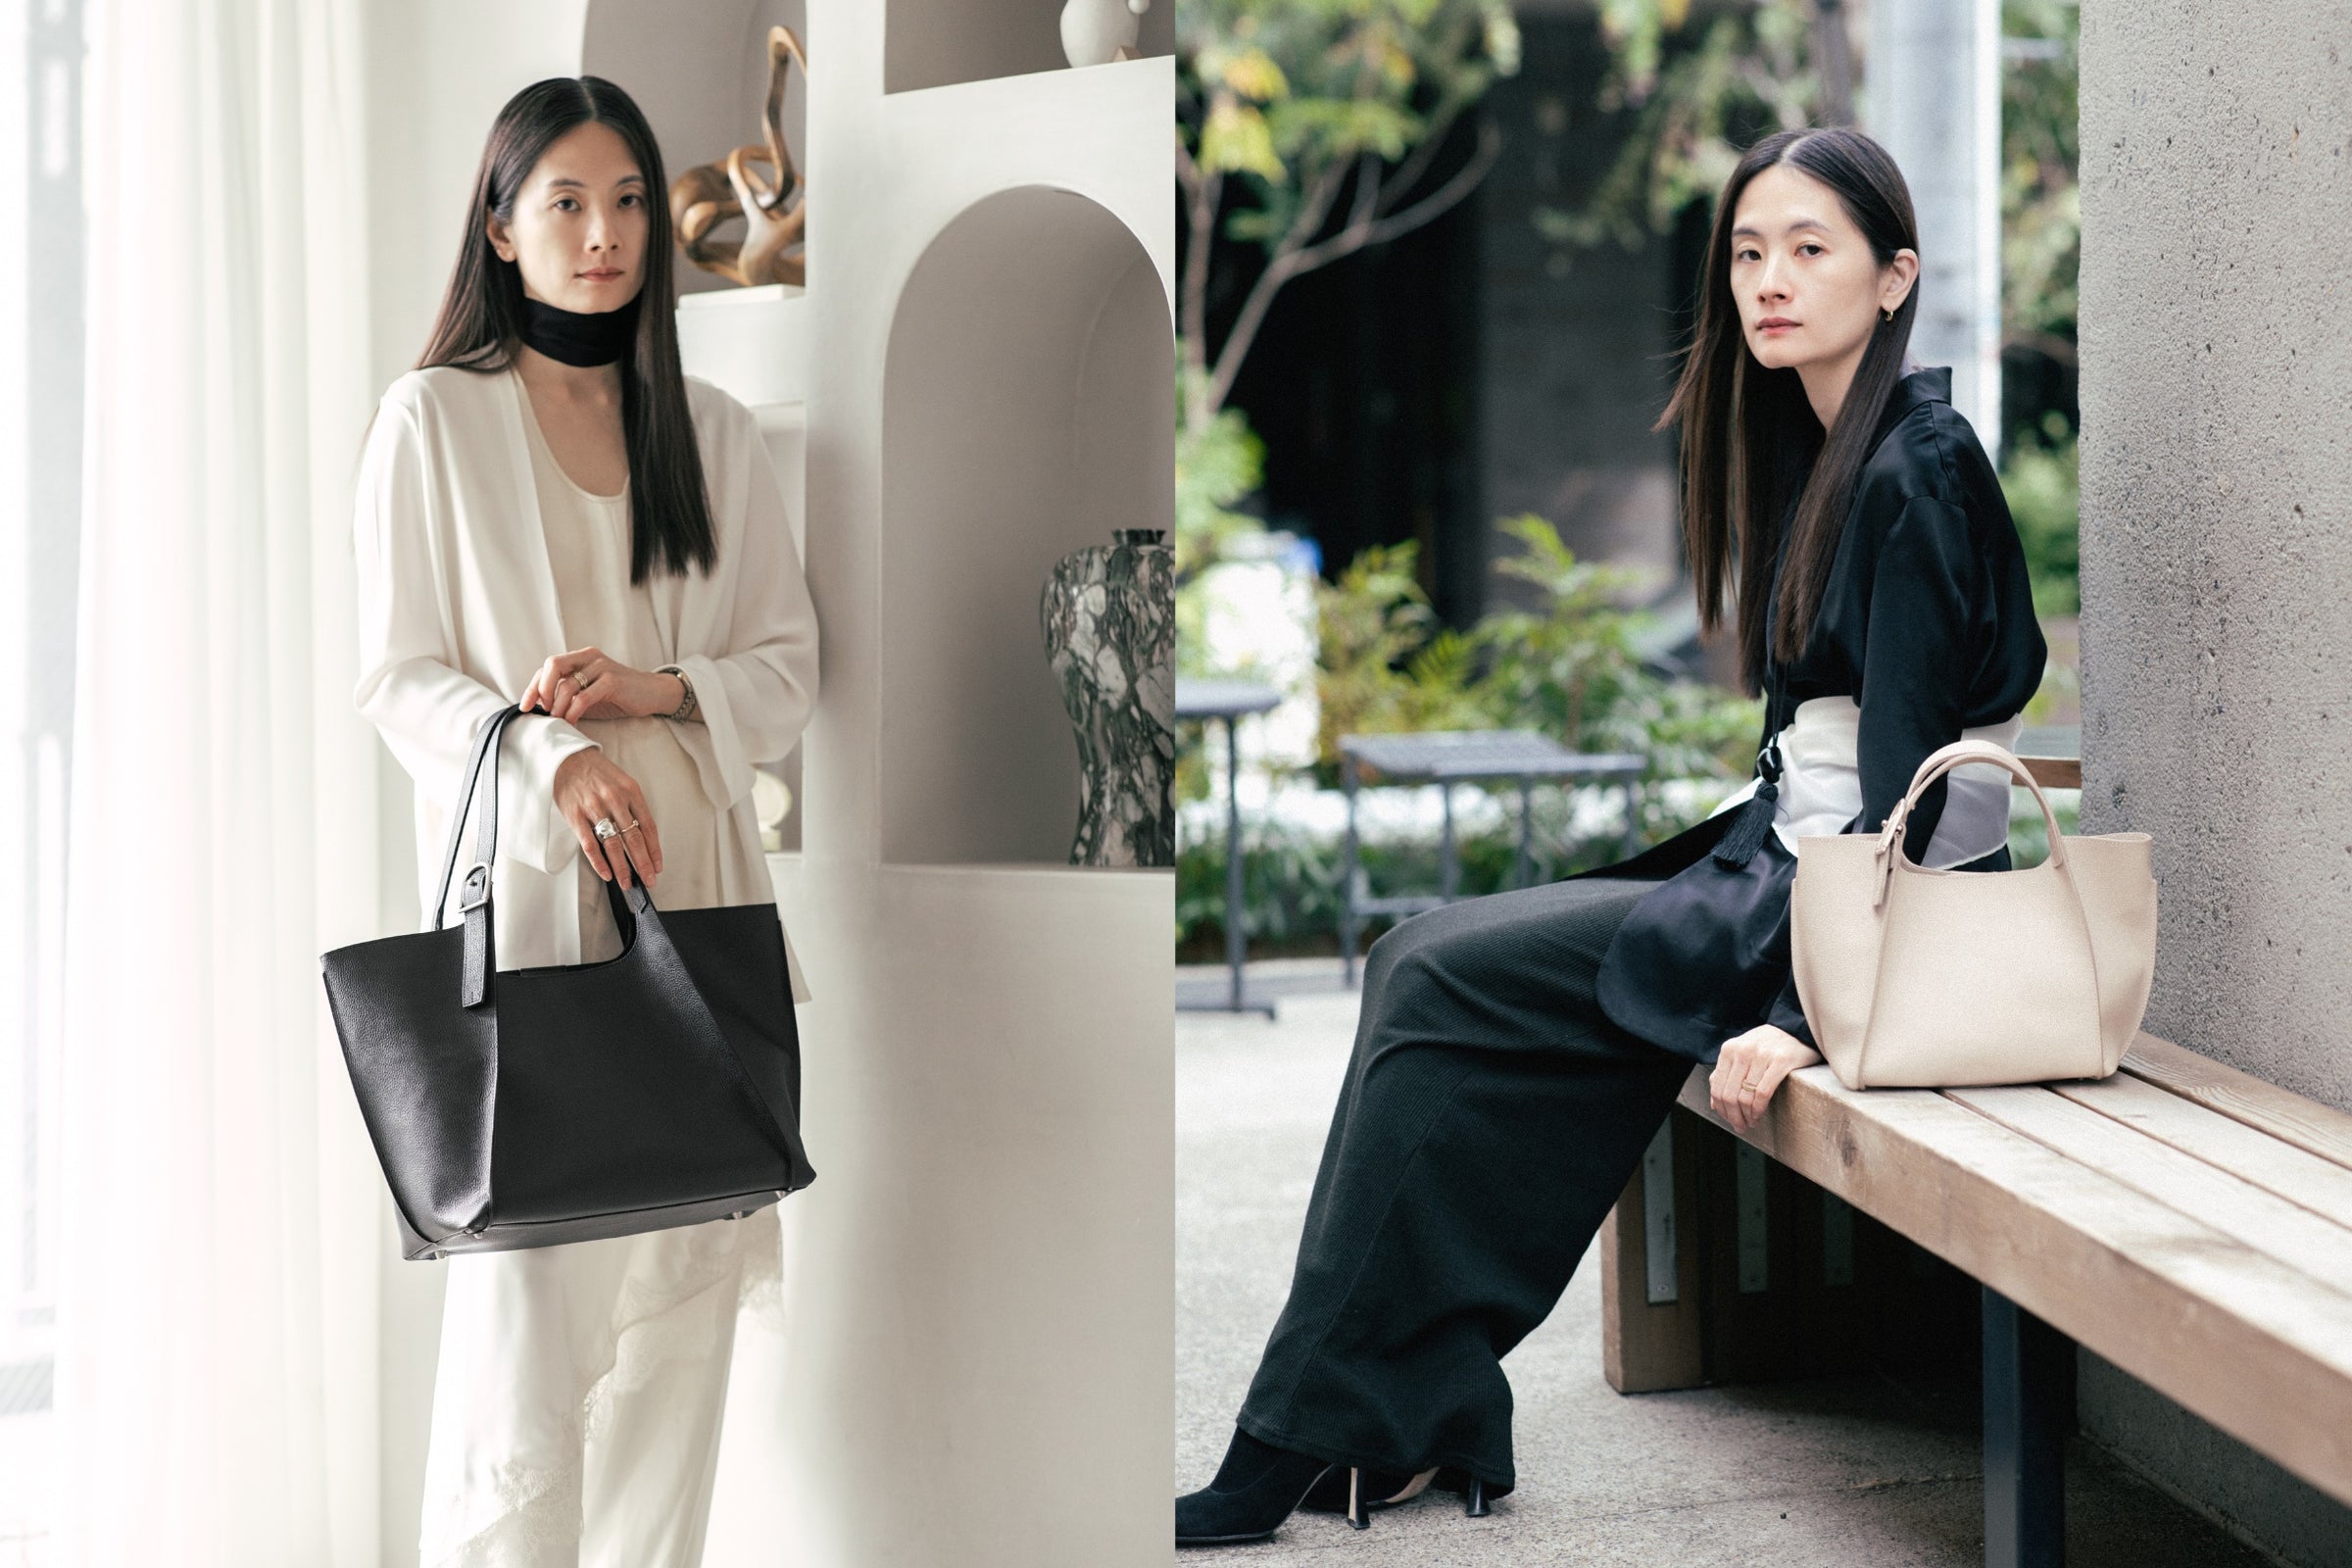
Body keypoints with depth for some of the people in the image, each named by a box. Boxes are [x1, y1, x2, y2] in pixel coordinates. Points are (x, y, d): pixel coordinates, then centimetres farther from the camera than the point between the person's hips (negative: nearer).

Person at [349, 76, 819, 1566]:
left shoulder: (715, 432, 14)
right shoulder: (435, 419, 4)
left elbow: (790, 669, 12)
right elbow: (398, 676, 0)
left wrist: (654, 691, -8)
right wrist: (554, 764, -17)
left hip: (693, 887, 4)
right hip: (522, 887, -4)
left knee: (684, 1289, 1)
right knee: (526, 1292, -10)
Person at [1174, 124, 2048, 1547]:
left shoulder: (1917, 470, -15)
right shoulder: (1818, 450, 14)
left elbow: (1906, 769, -21)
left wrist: (1805, 1011, -26)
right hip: (1798, 860, 9)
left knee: (1438, 981, -12)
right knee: (1428, 965, -1)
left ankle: (1293, 1455, -6)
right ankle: (1418, 1422, -3)